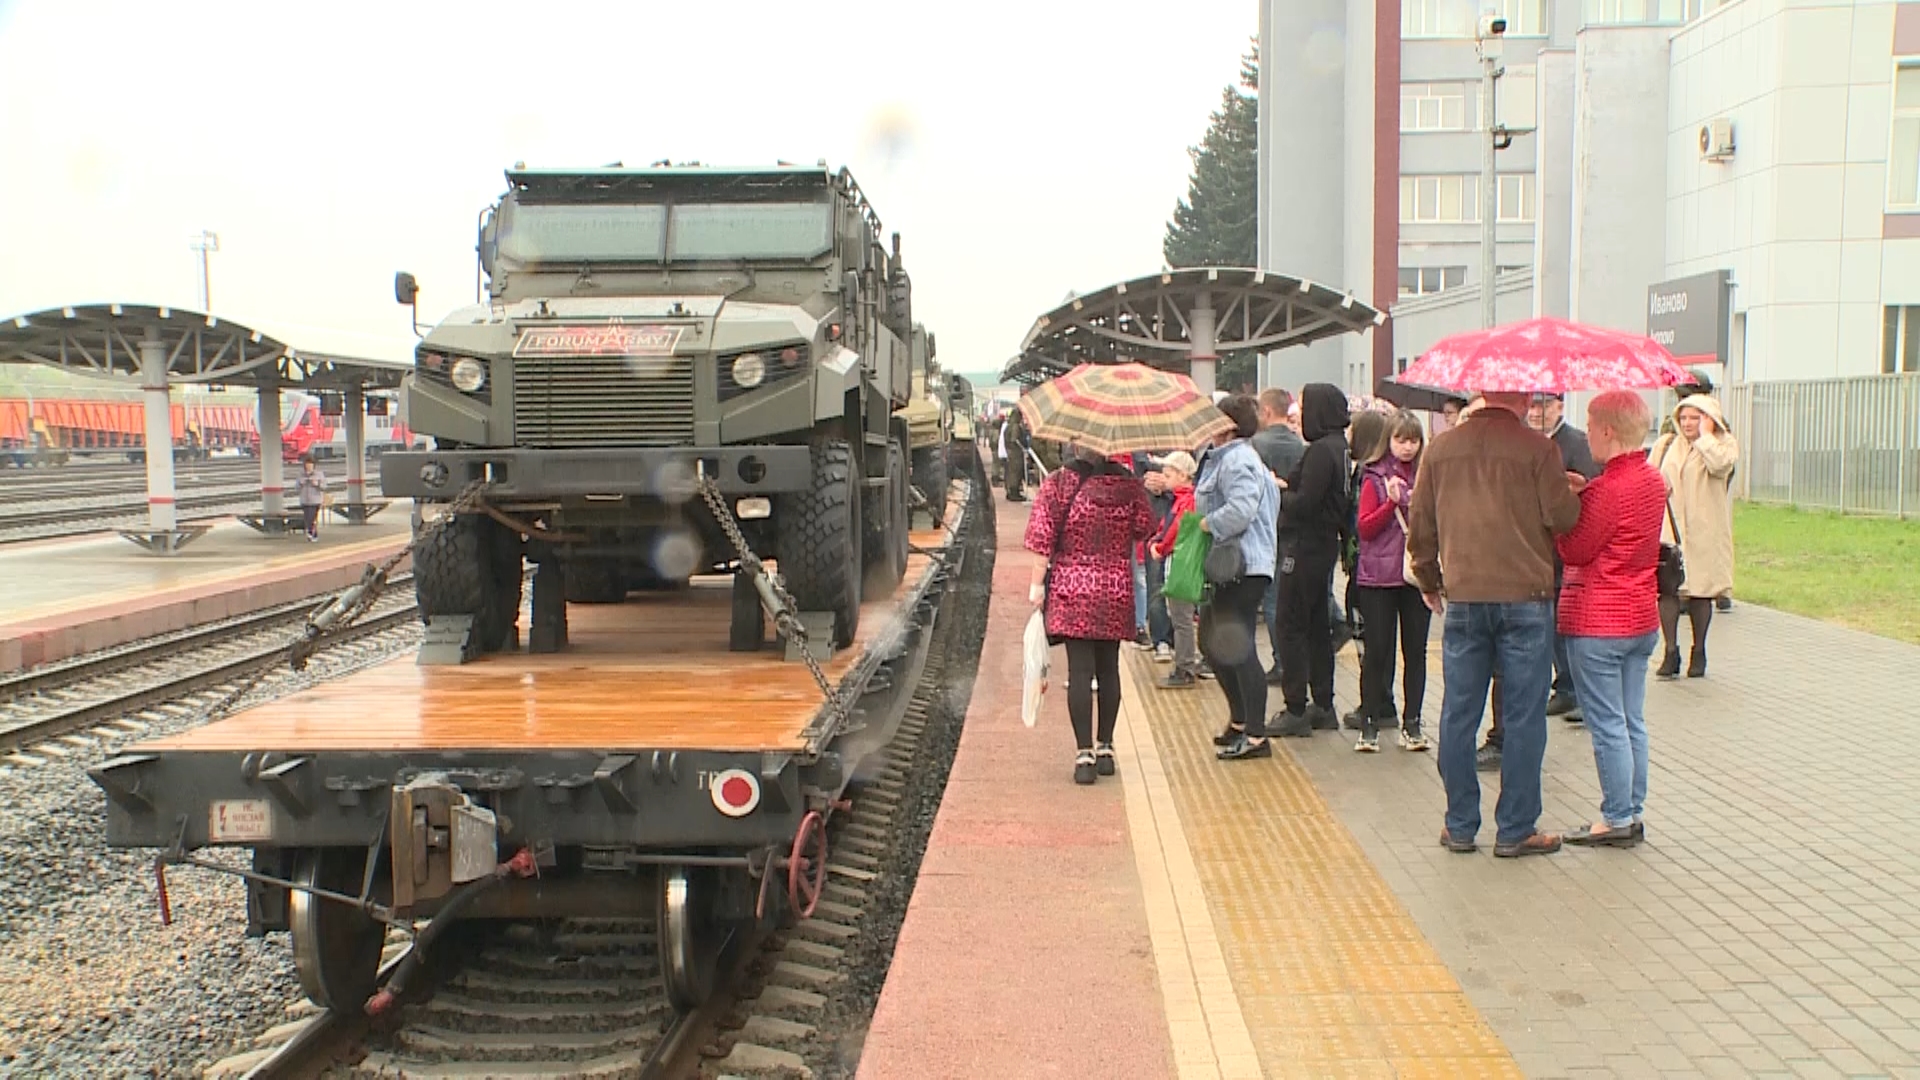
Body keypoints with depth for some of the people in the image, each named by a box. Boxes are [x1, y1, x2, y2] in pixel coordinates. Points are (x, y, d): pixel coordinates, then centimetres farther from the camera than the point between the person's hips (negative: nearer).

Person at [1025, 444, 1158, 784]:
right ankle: (1105, 749, 19)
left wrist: (1037, 583, -2)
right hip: (1117, 589, 2)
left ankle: (1084, 755, -4)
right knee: (1108, 669, 12)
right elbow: (1145, 529, 5)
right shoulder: (1128, 483, 0)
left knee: (1080, 672, -2)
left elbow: (1042, 538, -8)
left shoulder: (1058, 482, -6)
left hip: (1072, 589, -2)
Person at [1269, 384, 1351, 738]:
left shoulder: (1320, 450, -18)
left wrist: (1278, 494, -5)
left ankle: (1296, 711, -1)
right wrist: (1287, 487, 6)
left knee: (1292, 626, -4)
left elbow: (1303, 504, -22)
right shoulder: (1339, 447, 11)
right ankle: (1323, 707, 21)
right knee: (1318, 626, 14)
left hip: (1305, 547, -10)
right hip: (1325, 545, 10)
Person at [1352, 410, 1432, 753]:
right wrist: (1393, 502, -16)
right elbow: (1365, 528, -5)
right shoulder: (1375, 478, 1)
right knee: (1375, 650, 0)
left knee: (1415, 650, 6)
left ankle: (1411, 722, 15)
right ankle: (1369, 724, 7)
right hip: (1379, 575, -2)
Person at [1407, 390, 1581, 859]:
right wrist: (1572, 490, 13)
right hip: (1525, 596, -3)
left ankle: (1460, 825, 16)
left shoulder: (1440, 448, 5)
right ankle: (1515, 830, 10)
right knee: (1522, 718, 4)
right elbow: (1563, 517, -9)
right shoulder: (1536, 448, -7)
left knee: (1459, 715, 9)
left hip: (1462, 597, 3)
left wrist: (1430, 582, 23)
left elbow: (1420, 526, 10)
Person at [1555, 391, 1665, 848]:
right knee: (1632, 721, 14)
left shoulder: (1608, 488, -20)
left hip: (1597, 621, -9)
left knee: (1607, 724, 0)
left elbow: (1575, 551, -14)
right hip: (1642, 617, 9)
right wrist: (1582, 496, 4)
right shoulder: (1654, 480, 7)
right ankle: (1633, 813, 21)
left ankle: (1617, 819, 7)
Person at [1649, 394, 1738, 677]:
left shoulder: (1724, 444, 2)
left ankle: (1699, 651, 22)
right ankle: (1671, 651, 5)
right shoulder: (1666, 444, 12)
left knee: (1700, 591, 6)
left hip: (1704, 534, -2)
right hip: (1667, 528, 2)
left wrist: (1705, 436, -11)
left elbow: (1720, 464, -20)